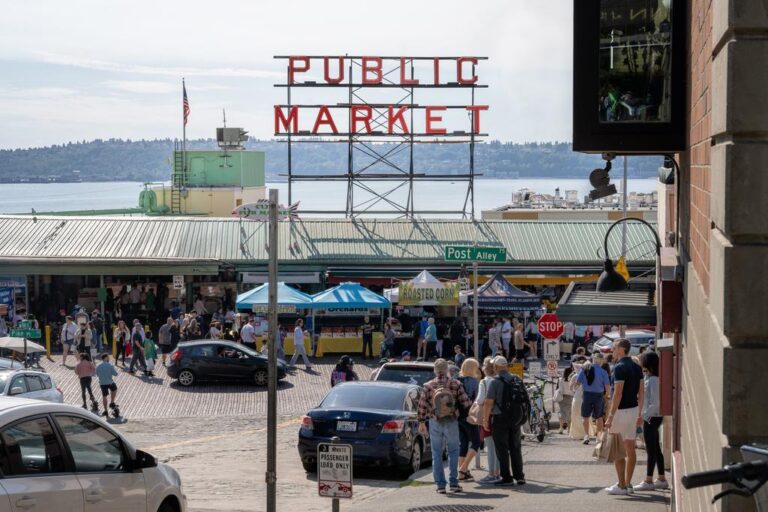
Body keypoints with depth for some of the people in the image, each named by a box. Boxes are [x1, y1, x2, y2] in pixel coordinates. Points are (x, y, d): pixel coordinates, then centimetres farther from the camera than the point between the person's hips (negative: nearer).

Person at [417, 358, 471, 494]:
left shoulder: (428, 386, -3)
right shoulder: (456, 384, -5)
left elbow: (422, 405, -3)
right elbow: (465, 402, -4)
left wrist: (421, 422, 8)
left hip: (434, 422, 1)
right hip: (451, 422, -1)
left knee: (437, 454, 7)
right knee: (453, 452, 10)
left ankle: (440, 485, 5)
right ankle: (453, 482, 4)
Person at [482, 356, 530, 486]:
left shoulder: (496, 382, -12)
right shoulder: (517, 380, 7)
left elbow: (488, 403, -16)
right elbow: (526, 400, 13)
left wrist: (485, 420, -9)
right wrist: (522, 416, 23)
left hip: (501, 419, -6)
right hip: (516, 419, 6)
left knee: (502, 449, 1)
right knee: (515, 448, 13)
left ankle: (506, 477, 0)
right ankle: (519, 476, 13)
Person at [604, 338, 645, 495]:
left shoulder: (620, 368, -17)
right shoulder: (637, 367, 9)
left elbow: (618, 393, -21)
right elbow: (641, 392, 12)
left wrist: (611, 416, -19)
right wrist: (640, 413, 18)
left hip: (621, 411, -8)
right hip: (633, 410, 8)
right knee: (630, 448, 10)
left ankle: (621, 486, -3)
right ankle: (628, 484, 14)